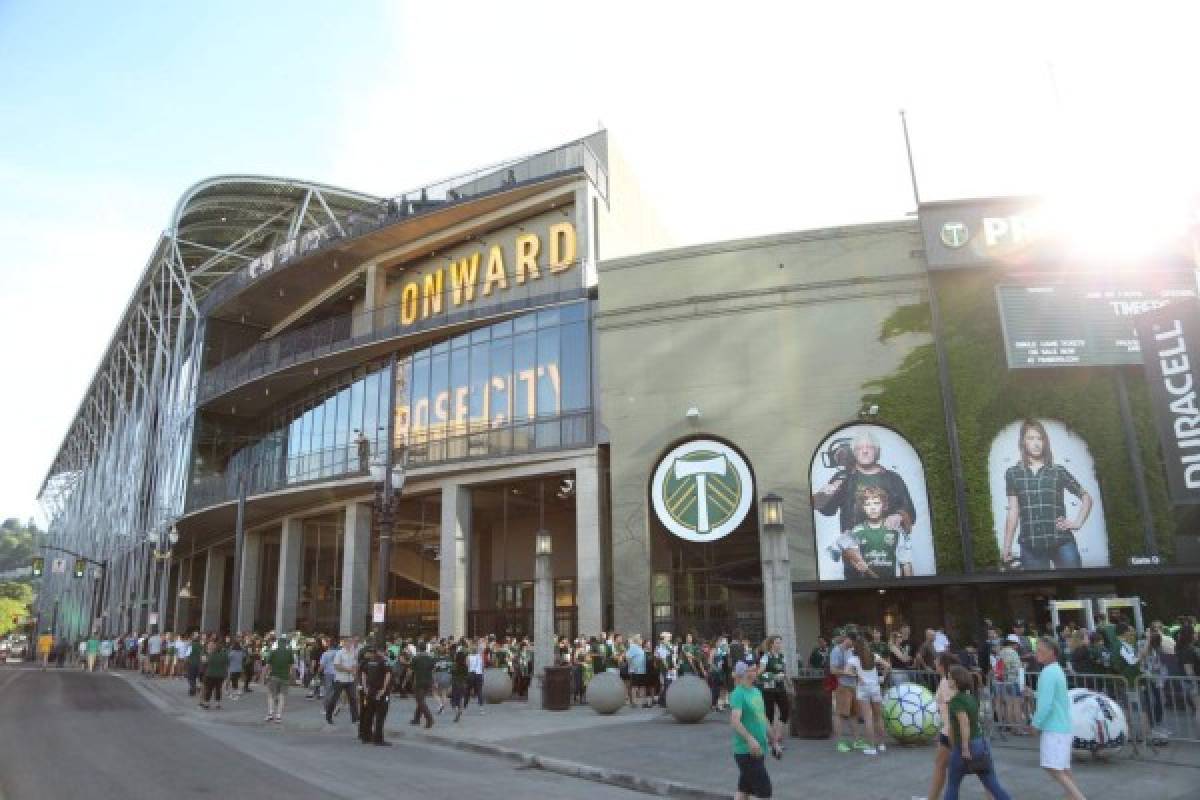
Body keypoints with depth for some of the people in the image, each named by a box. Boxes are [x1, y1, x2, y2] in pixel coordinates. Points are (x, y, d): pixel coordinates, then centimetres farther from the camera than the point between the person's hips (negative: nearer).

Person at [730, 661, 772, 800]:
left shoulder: (757, 692, 13)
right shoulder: (738, 694, -15)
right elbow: (734, 721, -27)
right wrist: (750, 739, -37)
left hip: (758, 750, 8)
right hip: (746, 752, -8)